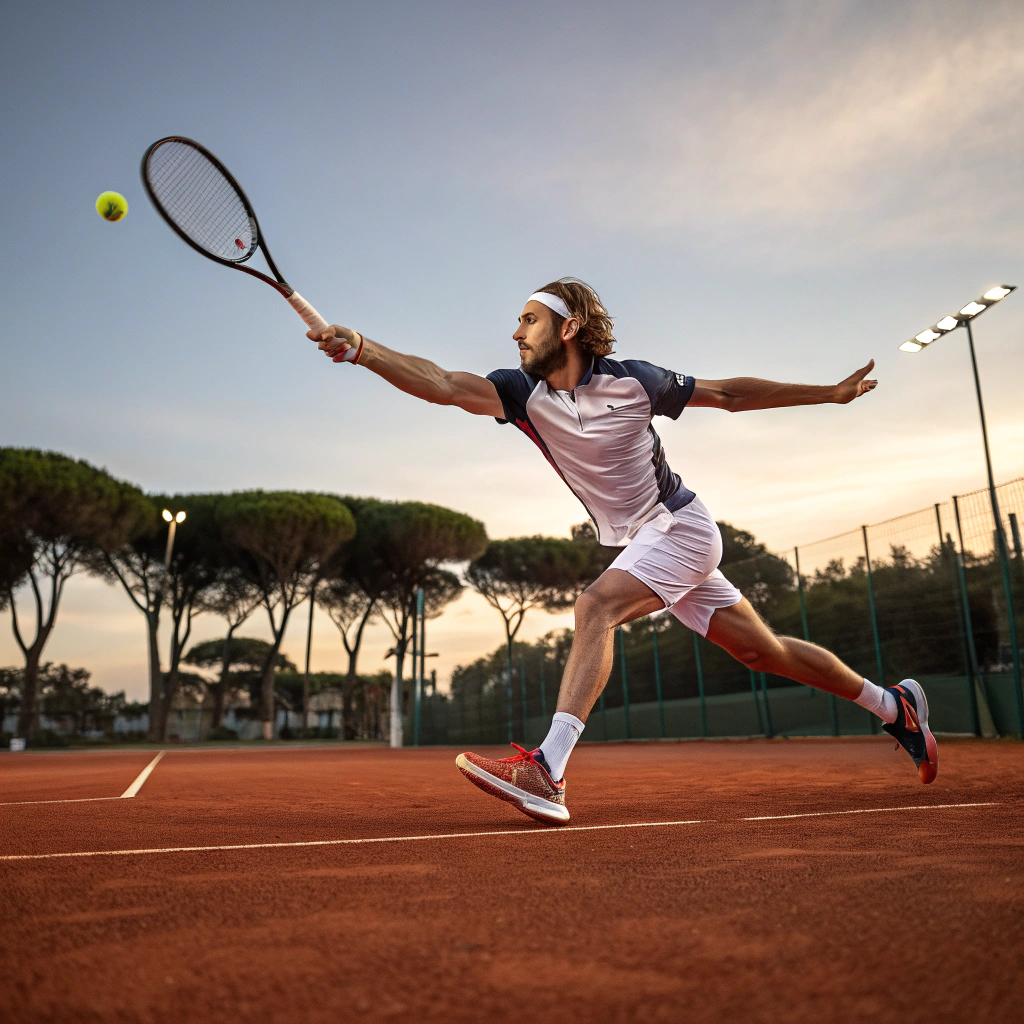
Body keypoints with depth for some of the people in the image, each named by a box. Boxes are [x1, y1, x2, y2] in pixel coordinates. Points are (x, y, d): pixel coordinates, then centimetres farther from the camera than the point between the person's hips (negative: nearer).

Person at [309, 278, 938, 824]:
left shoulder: (631, 381, -13)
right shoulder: (525, 393, -3)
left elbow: (732, 394, -1)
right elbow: (442, 385, -17)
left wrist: (831, 392, 3)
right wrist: (362, 349, -30)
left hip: (681, 526, -5)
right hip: (644, 542, 5)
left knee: (597, 606, -28)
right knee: (762, 650, 12)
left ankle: (547, 772, -33)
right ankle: (892, 703, 31)